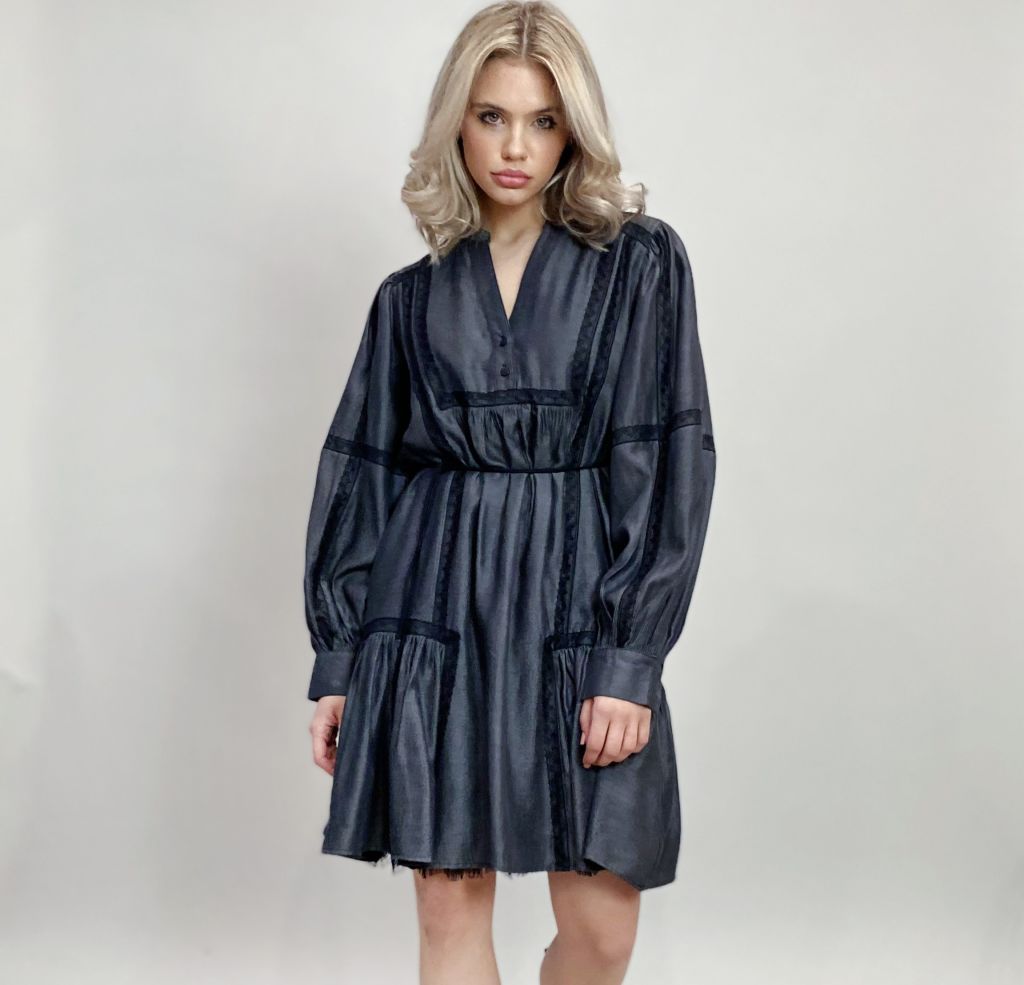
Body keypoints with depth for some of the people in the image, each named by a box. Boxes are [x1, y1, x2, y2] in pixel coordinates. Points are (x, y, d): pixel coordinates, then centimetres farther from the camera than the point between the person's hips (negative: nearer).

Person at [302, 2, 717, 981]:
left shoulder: (639, 263, 2)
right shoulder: (414, 295, 9)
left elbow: (668, 458, -4)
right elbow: (362, 473, 11)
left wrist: (629, 658, -11)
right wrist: (336, 663, 6)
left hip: (578, 606, -1)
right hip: (437, 607, 2)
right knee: (449, 903, 2)